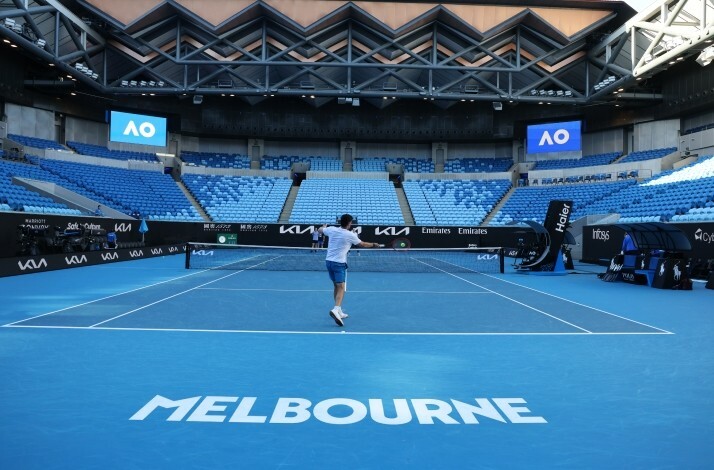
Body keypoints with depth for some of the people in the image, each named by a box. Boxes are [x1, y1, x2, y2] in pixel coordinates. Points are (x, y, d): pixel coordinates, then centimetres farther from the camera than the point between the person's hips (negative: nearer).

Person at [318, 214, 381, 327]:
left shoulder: (332, 229, 2)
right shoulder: (350, 235, -9)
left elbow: (320, 230, 23)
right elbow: (363, 244, 6)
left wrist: (324, 226, 45)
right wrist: (374, 245, 24)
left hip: (329, 261, 6)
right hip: (339, 263, -6)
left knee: (336, 286, 18)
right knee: (341, 288, -11)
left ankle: (338, 311, 23)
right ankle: (336, 309, -33)